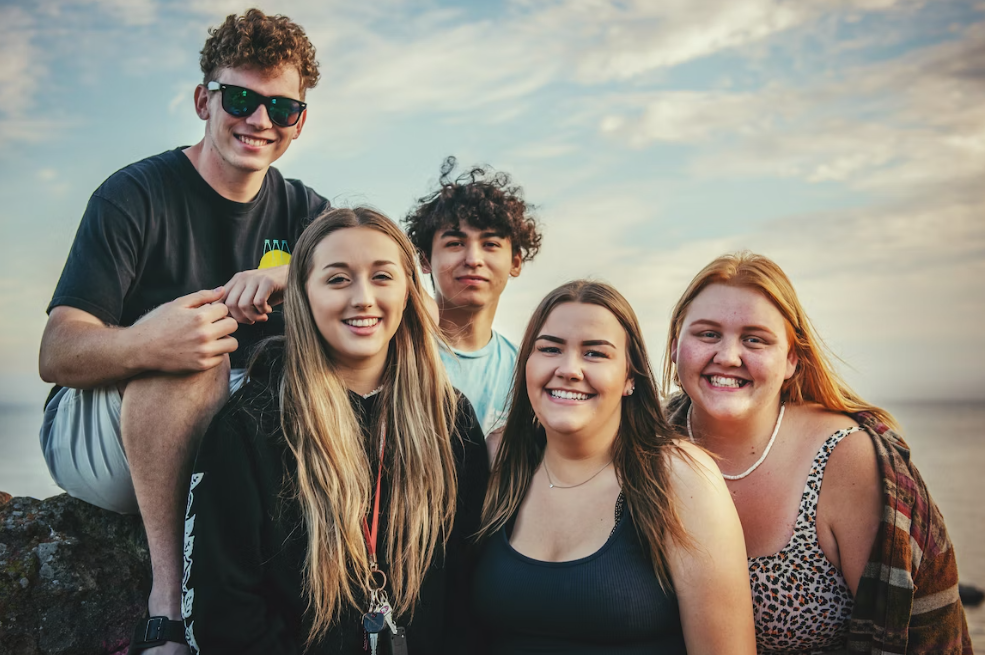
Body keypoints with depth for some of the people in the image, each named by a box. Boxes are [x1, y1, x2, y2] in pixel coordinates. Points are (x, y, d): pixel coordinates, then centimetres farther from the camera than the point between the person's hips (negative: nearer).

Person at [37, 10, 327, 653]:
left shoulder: (302, 212, 4)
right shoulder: (137, 195, -11)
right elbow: (56, 355, -20)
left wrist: (294, 276, -31)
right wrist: (141, 344, -44)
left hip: (223, 437, 4)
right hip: (93, 435, -4)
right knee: (191, 355, -34)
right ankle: (170, 598, -32)